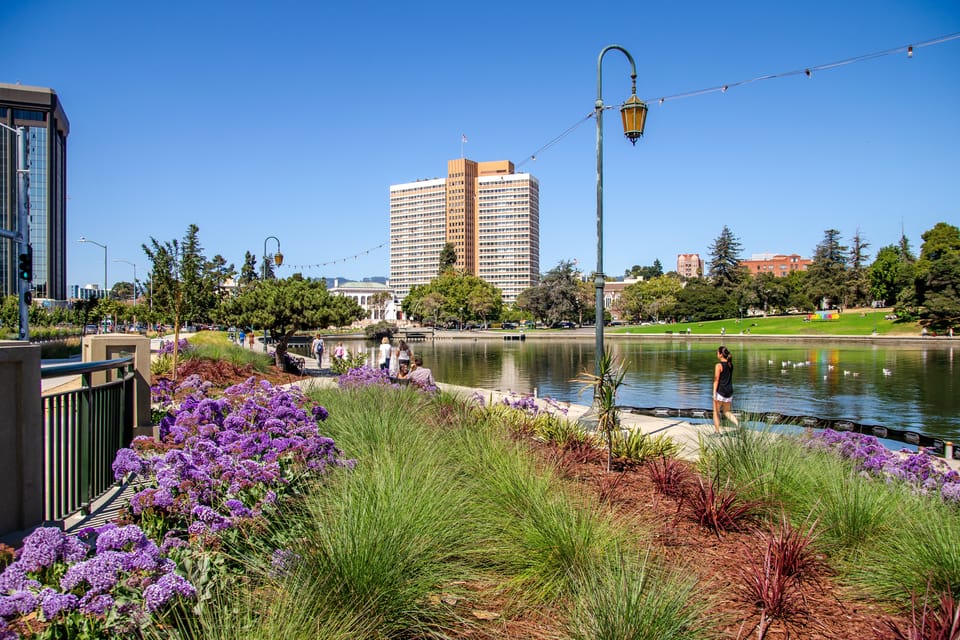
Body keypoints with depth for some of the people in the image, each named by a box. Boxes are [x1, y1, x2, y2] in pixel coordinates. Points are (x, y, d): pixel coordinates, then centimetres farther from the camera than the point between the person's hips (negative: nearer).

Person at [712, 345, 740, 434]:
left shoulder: (719, 365, -13)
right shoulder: (730, 364, 8)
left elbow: (716, 380, -15)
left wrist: (714, 393, -14)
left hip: (720, 391, -7)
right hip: (729, 391, 7)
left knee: (716, 412, 8)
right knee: (727, 412, 16)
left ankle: (717, 431, 11)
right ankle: (738, 423, -8)